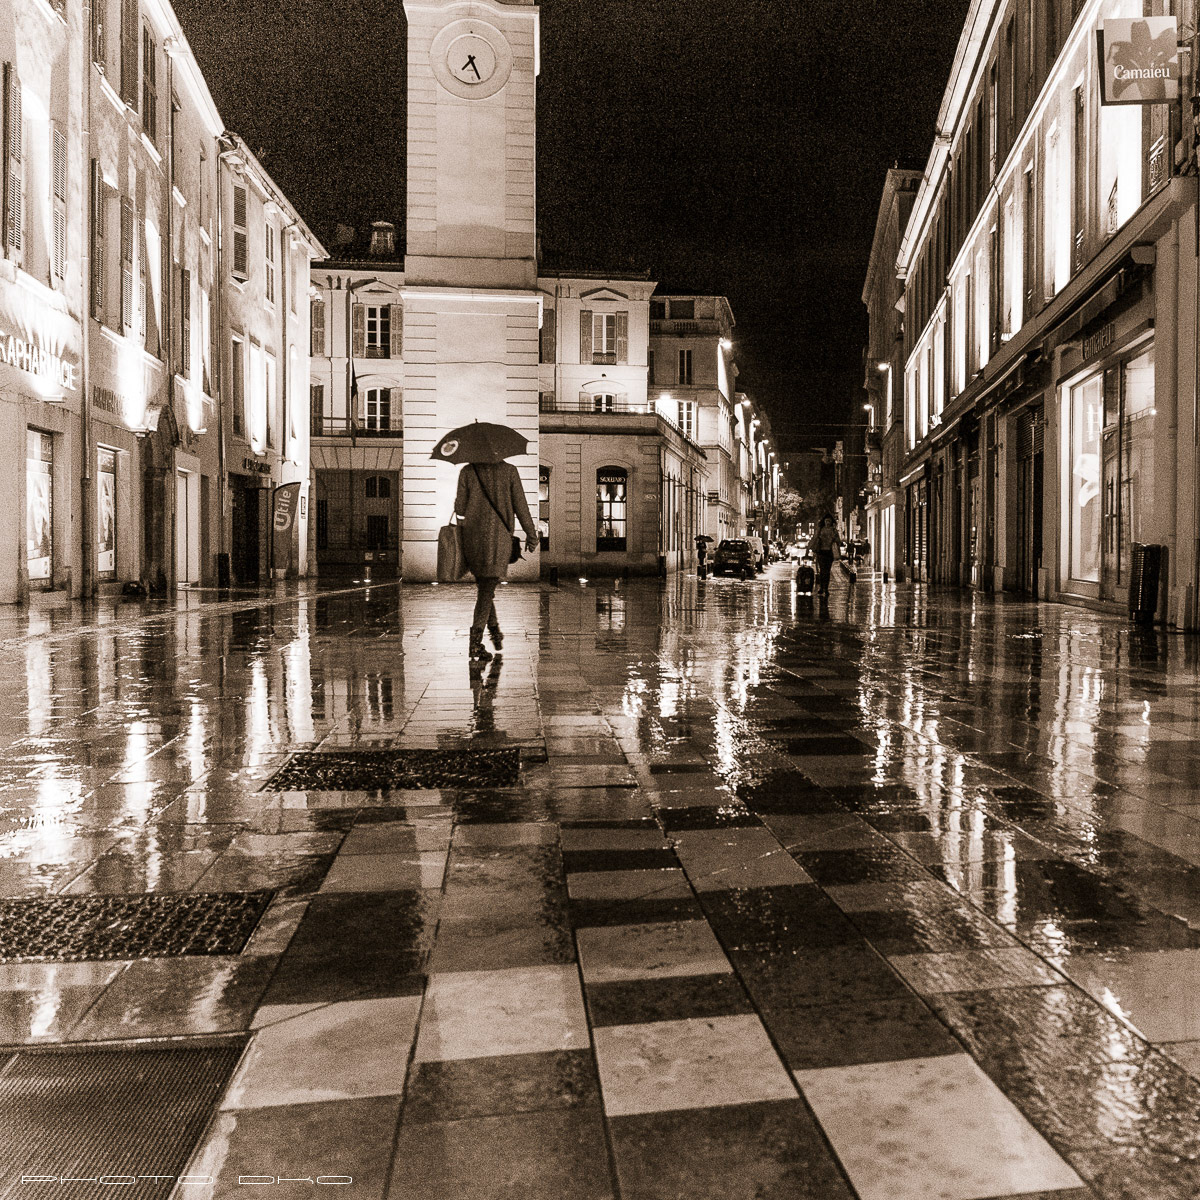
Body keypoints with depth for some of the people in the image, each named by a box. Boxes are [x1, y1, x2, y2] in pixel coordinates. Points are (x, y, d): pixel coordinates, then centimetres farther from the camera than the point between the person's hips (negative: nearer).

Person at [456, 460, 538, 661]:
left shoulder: (467, 472, -1)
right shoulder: (509, 471, -2)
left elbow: (460, 509, 0)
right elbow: (520, 506, -1)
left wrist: (456, 502, 25)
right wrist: (531, 534, 8)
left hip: (472, 537, 2)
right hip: (499, 538, -1)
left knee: (483, 587, 20)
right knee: (486, 591, 0)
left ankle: (494, 630, 29)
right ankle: (475, 643, -9)